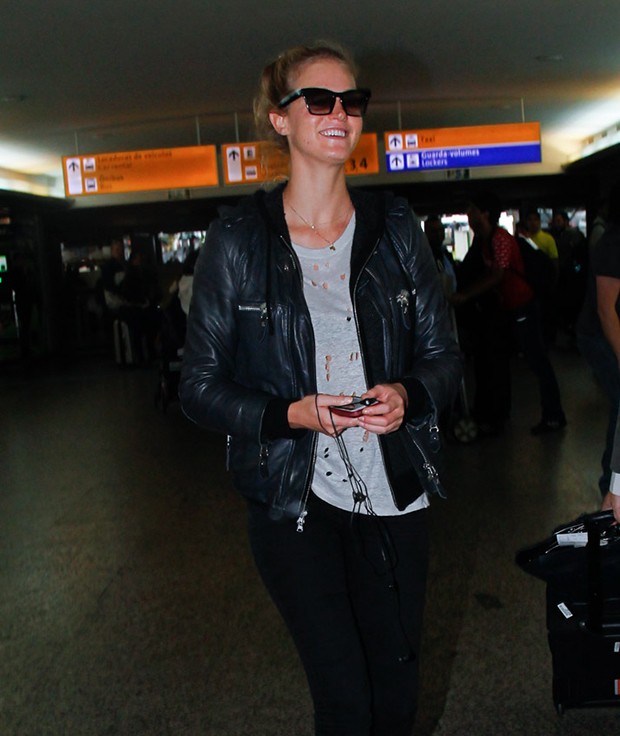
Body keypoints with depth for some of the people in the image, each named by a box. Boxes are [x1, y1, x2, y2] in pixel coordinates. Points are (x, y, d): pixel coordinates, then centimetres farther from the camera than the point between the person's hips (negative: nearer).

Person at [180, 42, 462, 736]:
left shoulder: (395, 226, 2)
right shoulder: (238, 238, -6)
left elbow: (444, 357, 7)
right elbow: (200, 386, -3)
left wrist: (407, 395, -15)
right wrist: (292, 413, -19)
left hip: (394, 494, 3)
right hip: (295, 500, -3)